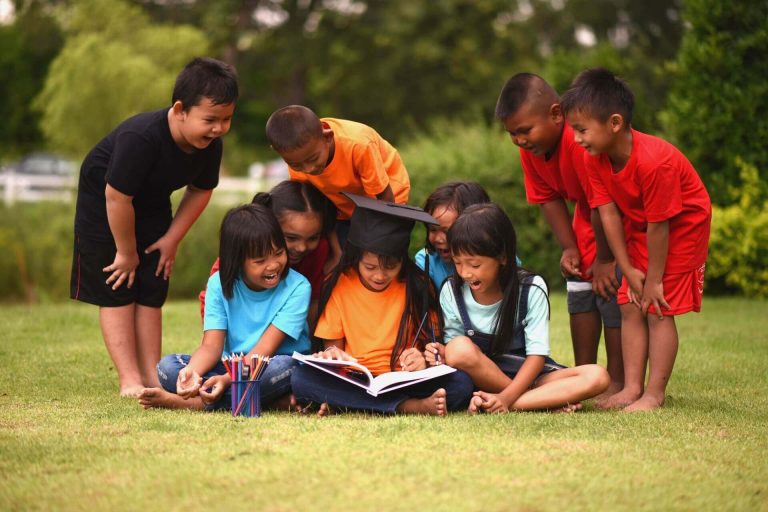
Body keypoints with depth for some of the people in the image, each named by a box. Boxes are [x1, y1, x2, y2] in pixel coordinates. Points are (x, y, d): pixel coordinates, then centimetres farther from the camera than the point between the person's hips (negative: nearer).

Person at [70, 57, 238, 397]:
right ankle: (130, 381, -7)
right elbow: (117, 196, -32)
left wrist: (172, 239, -4)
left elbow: (200, 191, 0)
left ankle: (151, 376, 8)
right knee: (117, 291, -6)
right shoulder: (140, 137, -39)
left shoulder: (210, 145, -19)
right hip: (103, 200, -6)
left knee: (150, 292, 4)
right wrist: (126, 252, -20)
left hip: (152, 204, 6)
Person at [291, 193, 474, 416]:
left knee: (461, 383, -29)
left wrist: (424, 360, -21)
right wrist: (332, 354, -17)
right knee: (301, 378, -30)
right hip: (353, 383, 1)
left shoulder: (417, 286, 2)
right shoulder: (339, 286, 2)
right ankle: (412, 407, -34)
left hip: (405, 382, -1)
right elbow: (332, 344, 7)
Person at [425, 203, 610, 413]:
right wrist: (443, 354, -24)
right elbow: (453, 343, 2)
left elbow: (537, 354, -14)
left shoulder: (531, 289, -11)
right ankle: (549, 399, -23)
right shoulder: (451, 292, -5)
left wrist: (506, 397, -28)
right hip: (481, 378, 0)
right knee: (459, 349, -33)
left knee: (597, 376, -26)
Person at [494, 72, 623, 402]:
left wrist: (605, 259, -22)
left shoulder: (581, 138, -38)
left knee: (610, 288, -12)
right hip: (588, 217, 8)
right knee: (579, 289, 8)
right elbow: (549, 199, 1)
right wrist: (569, 248, -9)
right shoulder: (531, 149, -11)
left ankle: (616, 382, -5)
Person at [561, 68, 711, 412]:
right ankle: (632, 388, 6)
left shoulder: (654, 161, -36)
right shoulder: (595, 158, -14)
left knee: (659, 310, -8)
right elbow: (608, 213, -10)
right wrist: (628, 270, -10)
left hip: (682, 226, -7)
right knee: (630, 306, 3)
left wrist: (654, 280, -20)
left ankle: (654, 394, -4)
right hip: (638, 227, 7)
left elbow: (658, 226, -28)